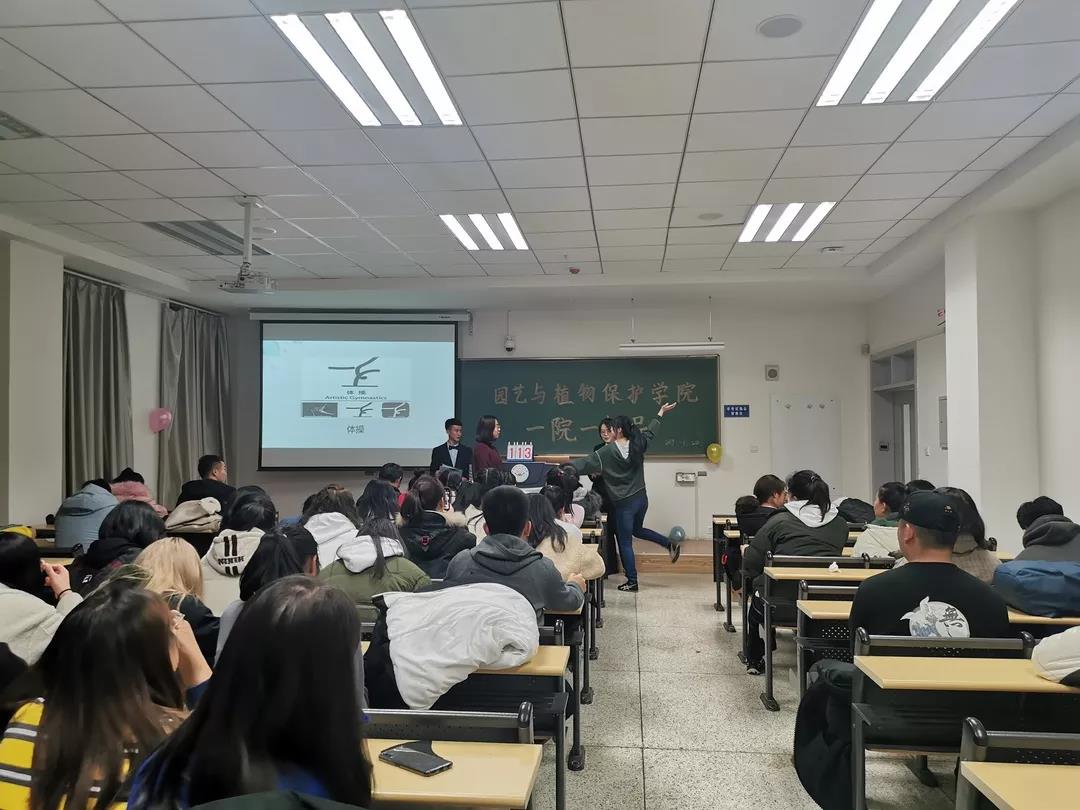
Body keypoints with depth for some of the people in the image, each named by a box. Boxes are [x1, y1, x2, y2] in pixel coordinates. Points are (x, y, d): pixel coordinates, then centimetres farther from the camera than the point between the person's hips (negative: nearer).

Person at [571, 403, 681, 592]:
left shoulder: (608, 452, -18)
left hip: (624, 504, -6)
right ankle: (671, 544, 24)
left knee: (625, 542, 6)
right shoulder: (638, 445, -1)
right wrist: (661, 413, 31)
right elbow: (650, 431, 17)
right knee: (637, 529, 32)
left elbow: (586, 463, -18)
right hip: (641, 498, 6)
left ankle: (632, 581, 12)